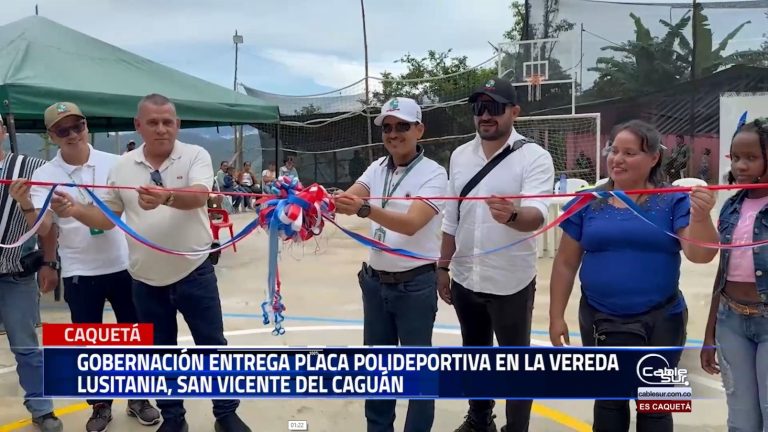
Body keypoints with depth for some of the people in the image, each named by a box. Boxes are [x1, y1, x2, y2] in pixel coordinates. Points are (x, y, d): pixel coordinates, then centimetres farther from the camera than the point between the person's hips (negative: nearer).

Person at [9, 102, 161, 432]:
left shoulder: (114, 163, -3)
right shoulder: (44, 175, -5)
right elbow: (42, 228, -15)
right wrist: (25, 205, -34)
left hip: (123, 265, 1)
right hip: (79, 273, -1)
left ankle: (138, 398, 29)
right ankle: (100, 405, 28)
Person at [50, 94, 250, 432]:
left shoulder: (196, 156, -7)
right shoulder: (122, 166, 2)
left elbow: (198, 197, -26)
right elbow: (107, 217, 7)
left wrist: (166, 197, -47)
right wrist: (75, 210, -13)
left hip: (194, 273, -3)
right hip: (146, 281, 3)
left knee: (213, 346, 7)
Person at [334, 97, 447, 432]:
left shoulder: (433, 173, -13)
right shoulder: (377, 168, 5)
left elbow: (411, 224, -27)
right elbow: (346, 198, -11)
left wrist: (364, 209, -42)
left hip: (415, 285, -5)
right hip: (375, 282, 6)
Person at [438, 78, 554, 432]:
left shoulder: (534, 157, -13)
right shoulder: (460, 155, 3)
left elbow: (536, 215, -27)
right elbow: (451, 219, 9)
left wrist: (512, 215, -48)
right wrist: (443, 267, 10)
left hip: (511, 283, -5)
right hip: (466, 279, 5)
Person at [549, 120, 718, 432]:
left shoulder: (674, 202, -5)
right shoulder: (588, 204, 0)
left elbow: (700, 254, -13)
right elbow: (566, 264, 3)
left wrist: (700, 216, -31)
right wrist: (556, 316, 3)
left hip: (660, 322, -1)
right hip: (600, 322, 2)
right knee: (609, 401, 18)